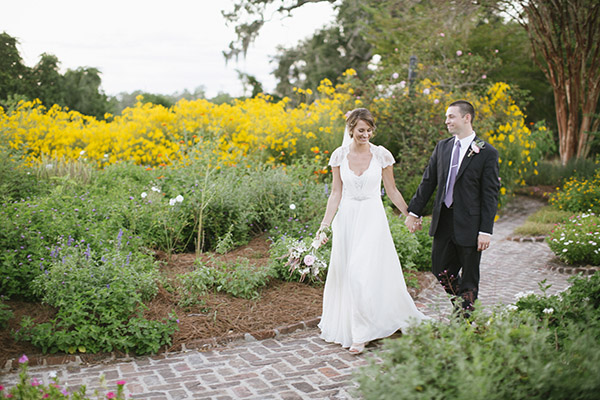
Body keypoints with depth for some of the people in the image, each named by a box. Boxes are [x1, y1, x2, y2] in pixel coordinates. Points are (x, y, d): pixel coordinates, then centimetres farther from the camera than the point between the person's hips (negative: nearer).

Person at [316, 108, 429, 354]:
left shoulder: (382, 155, -4)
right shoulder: (339, 156, 0)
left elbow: (392, 191, 7)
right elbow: (336, 193, 4)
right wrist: (325, 224, 0)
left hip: (372, 218, -2)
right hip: (346, 218, 2)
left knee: (366, 273, -9)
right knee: (345, 272, 9)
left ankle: (362, 333, 2)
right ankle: (344, 325, 27)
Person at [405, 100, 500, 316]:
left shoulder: (487, 153, -8)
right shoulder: (442, 147, 7)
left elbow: (490, 194, -9)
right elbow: (428, 181, 12)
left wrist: (486, 231, -14)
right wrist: (414, 212, 10)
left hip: (469, 224, -5)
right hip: (443, 221, 5)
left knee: (469, 277, 8)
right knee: (440, 269, 12)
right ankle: (462, 302, 37)